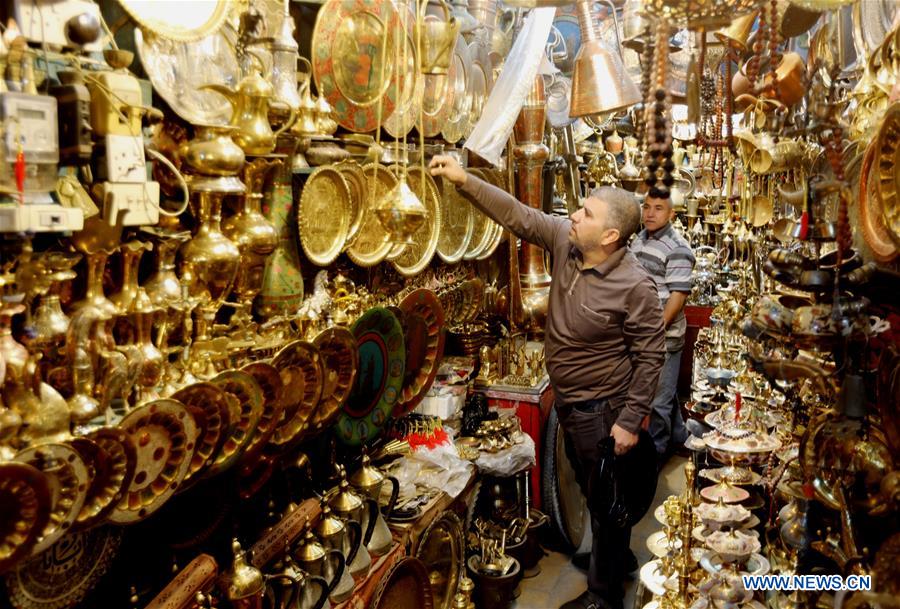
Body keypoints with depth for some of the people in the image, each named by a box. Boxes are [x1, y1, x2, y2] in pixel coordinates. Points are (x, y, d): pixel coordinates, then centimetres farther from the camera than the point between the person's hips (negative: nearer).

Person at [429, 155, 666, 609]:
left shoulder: (634, 286, -26)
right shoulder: (565, 241, -9)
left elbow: (651, 355, -19)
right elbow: (517, 215, -5)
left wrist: (631, 420, -18)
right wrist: (464, 180, -12)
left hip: (602, 410, -7)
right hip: (566, 401, 7)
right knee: (589, 491, 27)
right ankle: (606, 557, 52)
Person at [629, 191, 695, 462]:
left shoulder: (677, 248, -17)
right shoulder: (639, 238, 9)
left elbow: (678, 295, -21)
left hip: (663, 334, -8)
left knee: (658, 397, 2)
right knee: (664, 389, 23)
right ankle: (676, 435, 41)